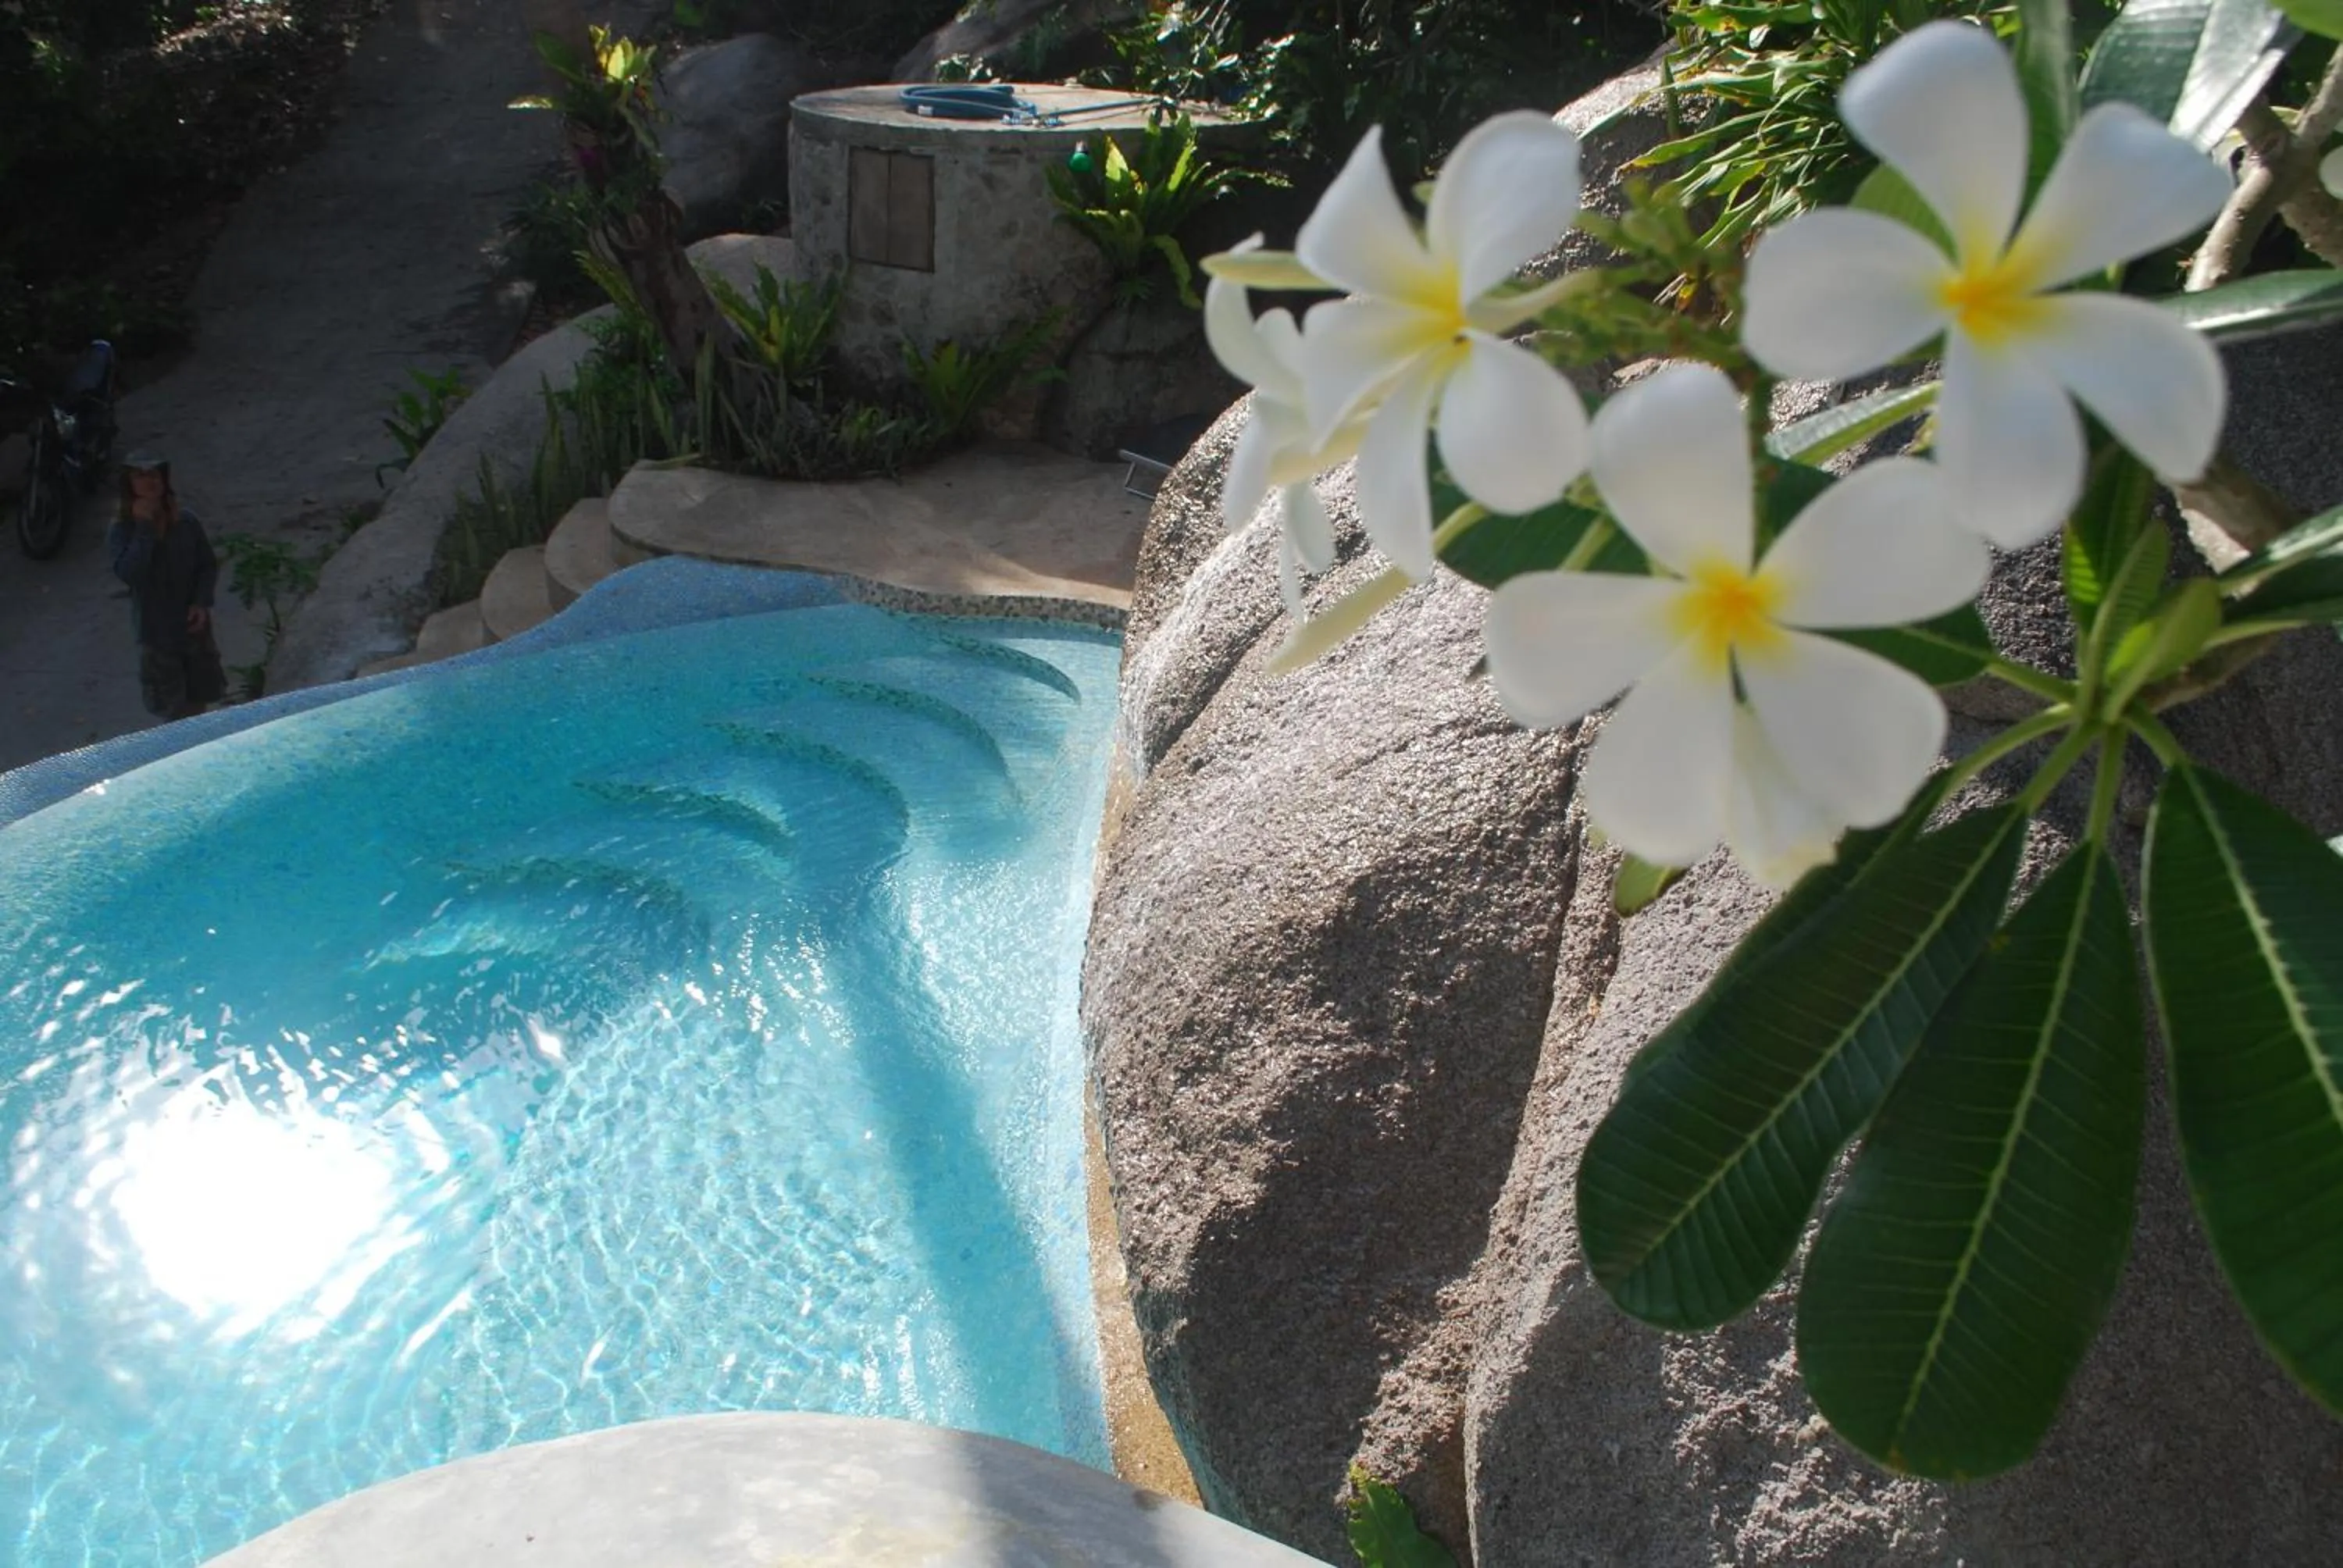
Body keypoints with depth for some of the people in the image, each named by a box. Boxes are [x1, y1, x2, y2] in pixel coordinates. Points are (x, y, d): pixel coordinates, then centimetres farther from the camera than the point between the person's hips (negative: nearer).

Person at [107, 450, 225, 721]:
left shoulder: (186, 522, -7)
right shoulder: (121, 531, -13)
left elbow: (209, 564, 2)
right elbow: (129, 573, -30)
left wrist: (202, 602, -13)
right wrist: (144, 527, -28)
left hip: (193, 626, 2)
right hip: (156, 632, -2)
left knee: (199, 700, 17)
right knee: (174, 711, 6)